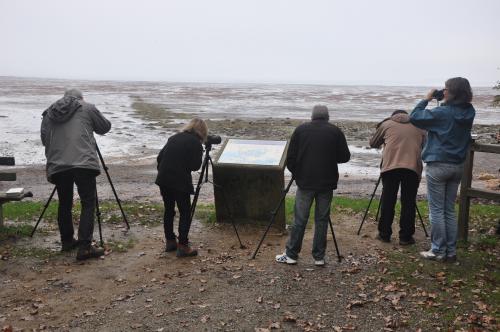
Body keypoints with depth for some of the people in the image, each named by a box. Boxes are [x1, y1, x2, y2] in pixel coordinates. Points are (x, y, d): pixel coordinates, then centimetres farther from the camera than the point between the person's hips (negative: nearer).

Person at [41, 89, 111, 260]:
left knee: (64, 204, 17)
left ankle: (67, 241, 28)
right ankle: (85, 247, -7)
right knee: (88, 204, -1)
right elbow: (105, 127, 18)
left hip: (57, 166, 4)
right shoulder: (87, 108, 11)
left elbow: (44, 139, 19)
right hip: (83, 163, -4)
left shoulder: (48, 114, 20)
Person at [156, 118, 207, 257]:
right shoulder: (196, 143, -4)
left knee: (168, 210, 18)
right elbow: (195, 166, -9)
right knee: (185, 213, 3)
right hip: (180, 182, -6)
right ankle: (183, 246, 2)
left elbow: (159, 157, 12)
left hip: (163, 179, 7)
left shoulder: (174, 137, 14)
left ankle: (170, 241, 27)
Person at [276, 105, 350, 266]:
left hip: (305, 182, 0)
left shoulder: (300, 129, 2)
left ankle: (291, 255, 11)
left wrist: (296, 174, 16)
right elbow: (345, 157, 3)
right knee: (322, 220, 7)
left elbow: (290, 157, 1)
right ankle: (319, 257, 13)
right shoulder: (336, 131, 2)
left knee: (299, 220, 4)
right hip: (327, 183, 1)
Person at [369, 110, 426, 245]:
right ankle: (405, 237, 9)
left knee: (388, 201, 8)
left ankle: (384, 234, 15)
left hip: (391, 166, -1)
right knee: (408, 203, 7)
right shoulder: (419, 126, 21)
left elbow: (373, 143, 24)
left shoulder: (386, 124, 17)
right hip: (413, 167, 1)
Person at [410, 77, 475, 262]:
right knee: (450, 210, 13)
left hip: (438, 166, -6)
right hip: (458, 166, 6)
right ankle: (451, 251, 17)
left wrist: (426, 99, -2)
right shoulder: (469, 112, 3)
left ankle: (438, 251, 7)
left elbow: (414, 117, -11)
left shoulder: (442, 113, -16)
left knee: (436, 210, 2)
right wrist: (445, 103, 7)